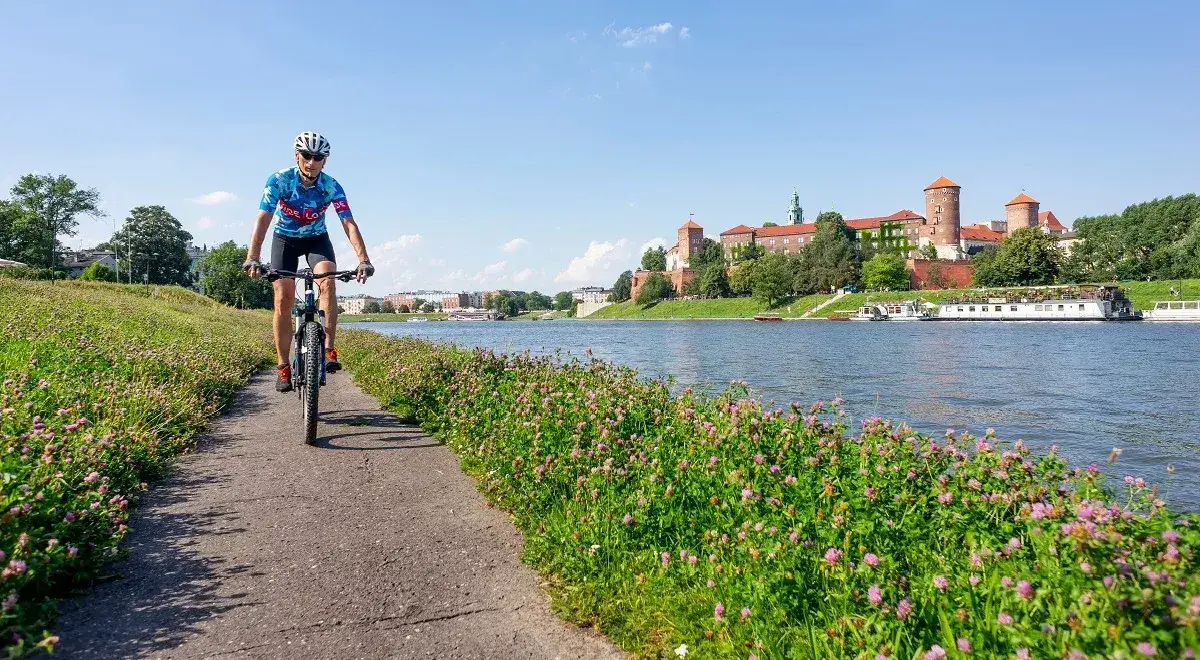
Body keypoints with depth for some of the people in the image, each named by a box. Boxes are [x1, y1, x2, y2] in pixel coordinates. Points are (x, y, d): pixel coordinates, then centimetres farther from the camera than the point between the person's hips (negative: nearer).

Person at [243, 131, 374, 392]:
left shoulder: (332, 186, -21)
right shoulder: (279, 180, -23)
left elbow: (349, 224, -28)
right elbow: (263, 219, -30)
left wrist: (363, 260, -41)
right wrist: (252, 258, -42)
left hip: (316, 239, 0)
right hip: (285, 239, 0)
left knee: (328, 282, -28)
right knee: (283, 299, -11)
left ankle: (329, 350, -22)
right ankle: (284, 367, -2)